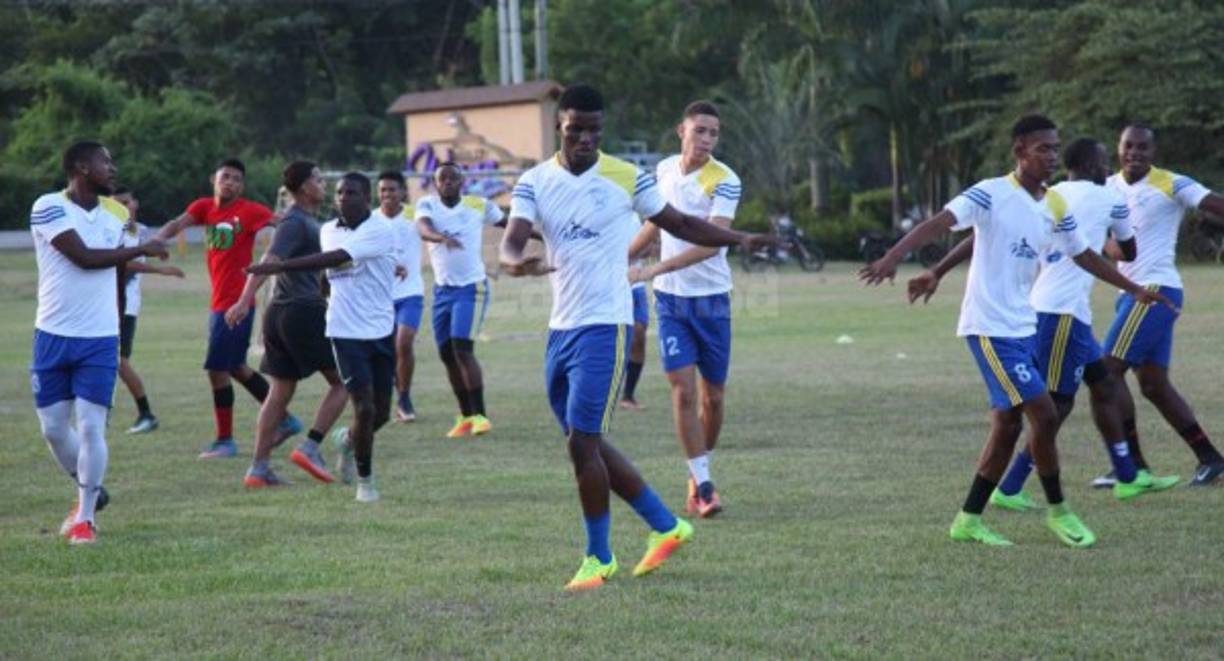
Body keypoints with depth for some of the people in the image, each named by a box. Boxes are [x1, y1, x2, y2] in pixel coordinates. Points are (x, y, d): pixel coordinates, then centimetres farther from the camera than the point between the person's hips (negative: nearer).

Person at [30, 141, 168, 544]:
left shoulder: (116, 213, 7)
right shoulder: (48, 208, -10)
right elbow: (84, 257, -19)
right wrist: (140, 250, -10)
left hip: (100, 341, 2)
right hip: (53, 336, -2)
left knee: (91, 427, -5)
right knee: (54, 428, 6)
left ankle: (85, 517, 5)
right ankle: (90, 492, 29)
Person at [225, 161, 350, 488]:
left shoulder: (305, 221, 19)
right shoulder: (296, 222, -11)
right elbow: (268, 261, -24)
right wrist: (245, 300, -34)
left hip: (279, 313, 10)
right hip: (303, 311, -10)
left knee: (280, 392, 8)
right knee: (341, 380, -1)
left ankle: (259, 467, 4)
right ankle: (310, 448, -9)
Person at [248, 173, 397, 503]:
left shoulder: (380, 231, -13)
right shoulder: (328, 231, 5)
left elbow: (335, 259, -24)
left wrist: (281, 266, -28)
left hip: (380, 332, -1)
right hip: (346, 332, 1)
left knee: (381, 413, 6)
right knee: (364, 407, -10)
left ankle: (350, 443, 38)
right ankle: (364, 479, 7)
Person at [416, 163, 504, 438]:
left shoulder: (479, 206, -2)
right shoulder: (427, 204, -2)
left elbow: (509, 223, 14)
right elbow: (424, 229, -24)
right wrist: (442, 238, -46)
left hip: (472, 287, -3)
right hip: (442, 289, 3)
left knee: (462, 348, -17)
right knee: (447, 353, 7)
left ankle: (479, 415, -13)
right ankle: (465, 416, 20)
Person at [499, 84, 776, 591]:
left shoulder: (625, 178, -2)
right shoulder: (535, 182, 4)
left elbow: (680, 225, 8)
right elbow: (511, 243, -10)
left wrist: (738, 239, -4)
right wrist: (516, 263, -34)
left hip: (604, 326, -5)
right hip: (560, 329, 5)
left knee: (583, 443, -10)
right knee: (586, 443, 10)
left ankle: (598, 558, 4)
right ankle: (666, 526, 24)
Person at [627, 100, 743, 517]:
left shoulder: (725, 181, -12)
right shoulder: (664, 170, 3)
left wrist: (655, 269, -32)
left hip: (711, 298, -2)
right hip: (670, 298, 2)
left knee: (713, 395, 4)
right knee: (683, 388, -10)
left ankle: (699, 477, 24)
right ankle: (702, 485, -8)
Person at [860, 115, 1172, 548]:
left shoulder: (1055, 207, 10)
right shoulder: (992, 194, -12)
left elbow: (1082, 254, 25)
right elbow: (940, 223, -23)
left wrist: (1134, 289, 33)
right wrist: (893, 257, -39)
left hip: (1022, 329, 8)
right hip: (990, 328, -8)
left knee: (1008, 424, 10)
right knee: (1044, 415, -10)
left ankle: (968, 520, 19)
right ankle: (1058, 512, 6)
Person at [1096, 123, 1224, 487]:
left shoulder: (1171, 185, -8)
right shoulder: (1110, 187, 12)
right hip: (1132, 292, 8)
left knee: (1109, 370, -12)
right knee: (1154, 385, 9)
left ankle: (1132, 464, -7)